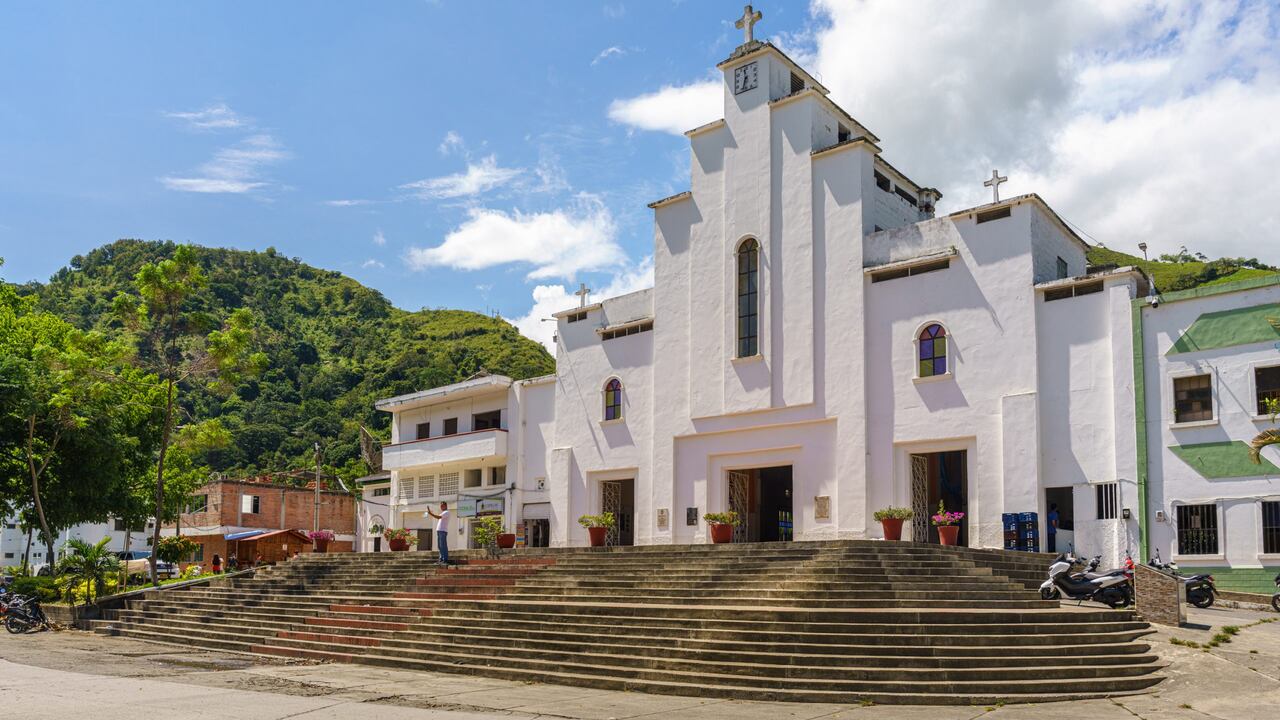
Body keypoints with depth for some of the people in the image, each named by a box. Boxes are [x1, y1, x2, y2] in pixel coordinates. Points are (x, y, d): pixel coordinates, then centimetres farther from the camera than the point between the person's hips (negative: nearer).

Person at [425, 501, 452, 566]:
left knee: (443, 546, -12)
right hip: (439, 530, 10)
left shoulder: (446, 512, -5)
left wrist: (430, 513, -23)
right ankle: (441, 559, 12)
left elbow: (438, 517, -19)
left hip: (443, 531, -10)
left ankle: (445, 560, -14)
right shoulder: (442, 513, 26)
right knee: (440, 546, 9)